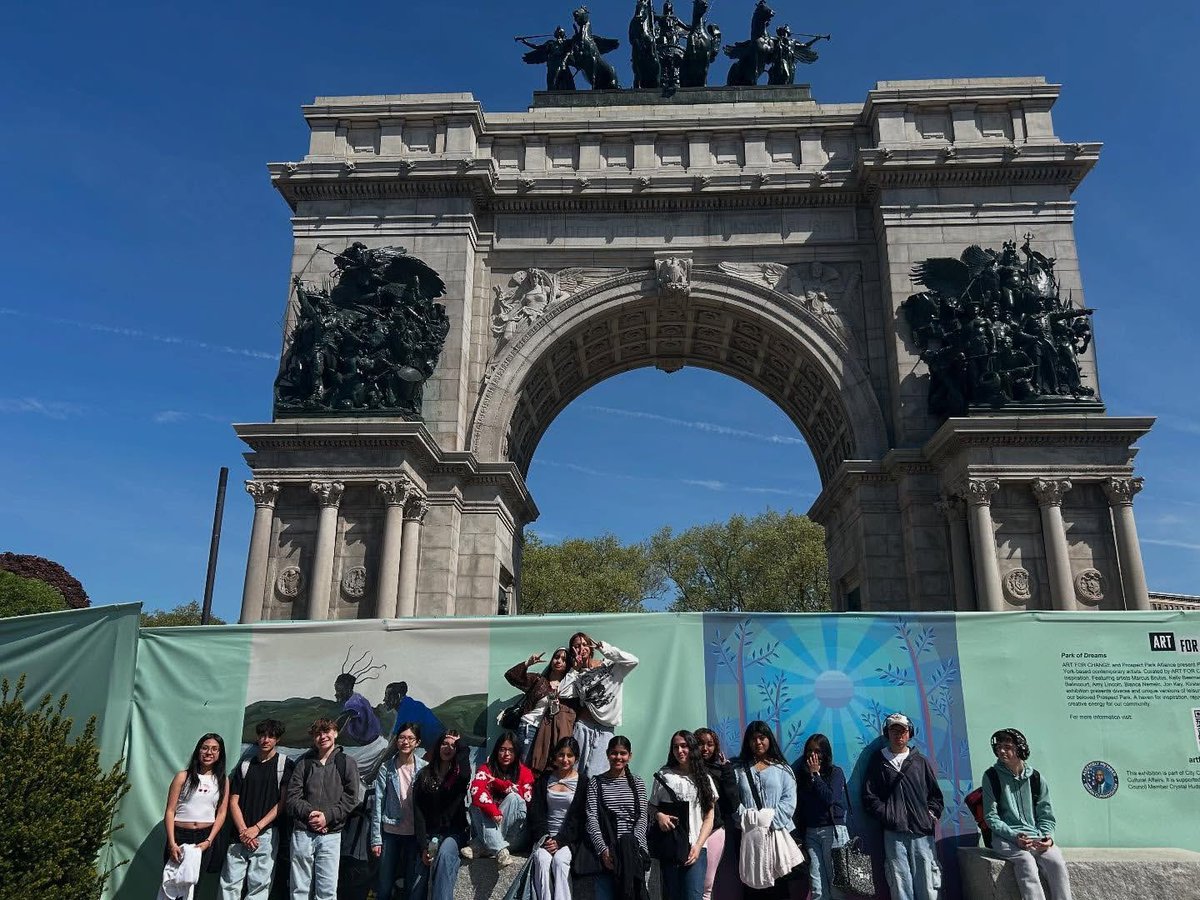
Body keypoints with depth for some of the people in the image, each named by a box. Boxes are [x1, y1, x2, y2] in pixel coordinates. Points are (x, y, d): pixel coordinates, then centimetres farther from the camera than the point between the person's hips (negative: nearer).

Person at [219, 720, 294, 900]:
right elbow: (233, 801, 9)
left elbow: (283, 802, -2)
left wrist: (256, 828, -9)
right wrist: (243, 830, -5)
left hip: (267, 834, -3)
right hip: (240, 835, 3)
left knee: (258, 885, -4)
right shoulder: (244, 765, 13)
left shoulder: (285, 765, 3)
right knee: (229, 883, -1)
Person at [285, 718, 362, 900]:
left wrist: (328, 816, -12)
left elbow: (351, 799, 0)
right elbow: (292, 796, 3)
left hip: (331, 835, -1)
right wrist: (308, 813, -13)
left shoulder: (347, 763, 4)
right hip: (302, 832, 2)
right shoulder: (303, 762, 9)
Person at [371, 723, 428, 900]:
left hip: (415, 834, 0)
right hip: (390, 833, 0)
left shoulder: (425, 769, -4)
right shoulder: (386, 768, -3)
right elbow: (378, 804, -1)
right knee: (385, 885, 9)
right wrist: (376, 839, -4)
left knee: (414, 885, 7)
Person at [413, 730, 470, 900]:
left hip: (454, 832, -2)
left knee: (444, 855, -33)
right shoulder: (424, 775, 8)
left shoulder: (460, 774, 6)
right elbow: (419, 813, 1)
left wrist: (459, 743, -8)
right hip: (430, 834, 2)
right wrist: (423, 847, -10)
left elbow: (465, 774, -22)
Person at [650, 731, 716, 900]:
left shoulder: (704, 778, 9)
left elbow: (709, 818, 6)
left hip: (695, 848, -1)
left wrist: (698, 846, -6)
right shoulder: (663, 775, 9)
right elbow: (652, 806, 12)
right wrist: (659, 815, -12)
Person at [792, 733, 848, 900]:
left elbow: (829, 798, -14)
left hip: (833, 831, -3)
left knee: (836, 882, 1)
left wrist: (815, 774, -8)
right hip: (811, 833, 3)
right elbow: (799, 805, 9)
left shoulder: (835, 772, 0)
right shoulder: (802, 774, 10)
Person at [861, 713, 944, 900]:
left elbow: (936, 795, 18)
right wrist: (886, 815, -5)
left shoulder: (921, 761, 14)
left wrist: (931, 814, 4)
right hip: (894, 834, -1)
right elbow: (869, 797, 6)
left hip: (922, 833, 1)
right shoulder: (878, 762, 9)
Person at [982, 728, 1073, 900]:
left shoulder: (1036, 778, 12)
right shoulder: (992, 777, 4)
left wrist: (1048, 836, -6)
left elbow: (1046, 816, 15)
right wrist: (1014, 836, -15)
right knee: (1025, 860, -33)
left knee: (1056, 860, -27)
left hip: (1036, 837, 3)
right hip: (1005, 838, -2)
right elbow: (990, 816, -1)